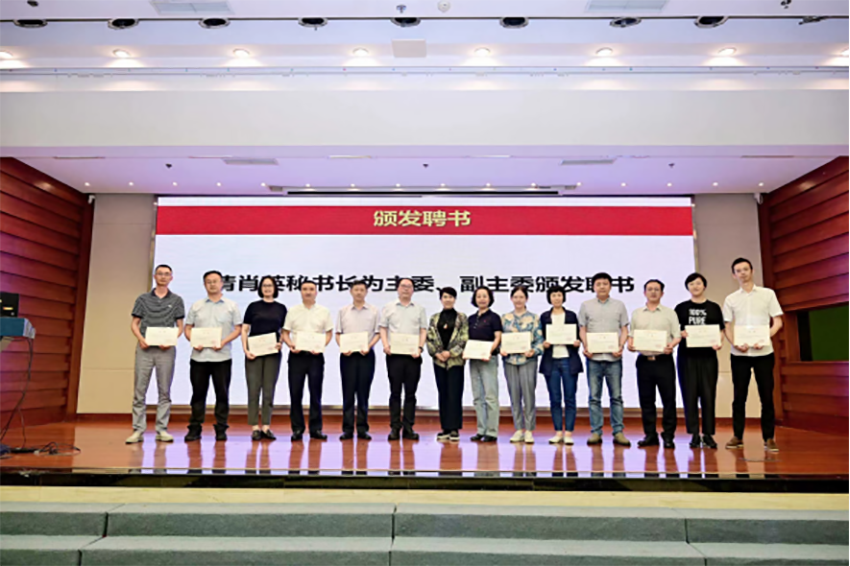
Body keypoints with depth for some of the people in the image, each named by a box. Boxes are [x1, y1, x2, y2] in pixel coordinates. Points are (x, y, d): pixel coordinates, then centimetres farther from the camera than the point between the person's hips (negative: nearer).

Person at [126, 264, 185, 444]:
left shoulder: (176, 300, 10)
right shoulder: (143, 299, 11)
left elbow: (180, 326, 8)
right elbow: (134, 324, 9)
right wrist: (140, 338, -9)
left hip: (166, 349, 0)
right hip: (145, 348, 0)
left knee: (164, 391, 2)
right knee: (139, 390, -1)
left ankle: (162, 430, 7)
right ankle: (138, 430, 4)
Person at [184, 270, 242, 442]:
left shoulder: (231, 306, 6)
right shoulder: (196, 306, 12)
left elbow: (238, 329, 2)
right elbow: (188, 328, 11)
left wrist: (224, 342, -13)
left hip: (221, 356, -2)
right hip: (199, 356, 2)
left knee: (222, 393, 1)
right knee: (198, 393, 5)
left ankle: (221, 429, 10)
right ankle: (195, 428, 13)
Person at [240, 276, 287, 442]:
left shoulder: (281, 308, 10)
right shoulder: (253, 306, 6)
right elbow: (244, 329, 4)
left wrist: (281, 343, -7)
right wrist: (245, 349, -8)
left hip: (272, 353, 1)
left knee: (269, 390, 3)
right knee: (253, 389, -2)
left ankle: (266, 427, 9)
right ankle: (255, 427, 4)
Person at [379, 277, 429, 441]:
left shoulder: (420, 309, 13)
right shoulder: (388, 307, 10)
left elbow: (423, 330, 8)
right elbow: (382, 328, 7)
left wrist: (420, 347, -7)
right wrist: (385, 345, -8)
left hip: (413, 355, 1)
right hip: (394, 354, -1)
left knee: (411, 393, 3)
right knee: (395, 392, 1)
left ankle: (408, 428, 9)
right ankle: (394, 427, 6)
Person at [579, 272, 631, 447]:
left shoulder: (619, 305, 10)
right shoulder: (586, 305, 10)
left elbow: (624, 329, 8)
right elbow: (582, 330, 8)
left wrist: (621, 347, -9)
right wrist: (586, 347, -9)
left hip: (613, 357, 0)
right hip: (593, 357, 0)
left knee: (616, 396, 3)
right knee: (594, 397, 3)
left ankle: (618, 432, 9)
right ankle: (596, 432, 9)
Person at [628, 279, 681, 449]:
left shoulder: (670, 313, 8)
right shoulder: (636, 314, 14)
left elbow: (677, 335, 2)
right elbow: (631, 335, 14)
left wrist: (671, 345, -18)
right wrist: (630, 345, -7)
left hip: (664, 360, -2)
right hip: (644, 360, 2)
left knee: (668, 399, -2)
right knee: (646, 399, 6)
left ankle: (668, 435, 7)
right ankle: (650, 434, 14)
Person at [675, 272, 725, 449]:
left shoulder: (714, 307, 9)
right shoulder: (681, 308, 8)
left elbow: (720, 331, 7)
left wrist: (720, 342, -13)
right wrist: (681, 334, -14)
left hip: (708, 355, 0)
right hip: (686, 355, 0)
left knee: (708, 394, 1)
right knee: (690, 394, 1)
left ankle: (708, 434, 8)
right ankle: (694, 433, 7)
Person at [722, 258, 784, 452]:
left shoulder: (768, 294, 7)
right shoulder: (731, 299, 10)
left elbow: (777, 322, 4)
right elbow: (727, 327, 7)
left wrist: (764, 338, -13)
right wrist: (735, 343, -11)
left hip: (763, 352, -1)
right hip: (739, 353, 1)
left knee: (767, 395, 1)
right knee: (739, 395, 4)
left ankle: (769, 437, 10)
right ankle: (737, 436, 11)